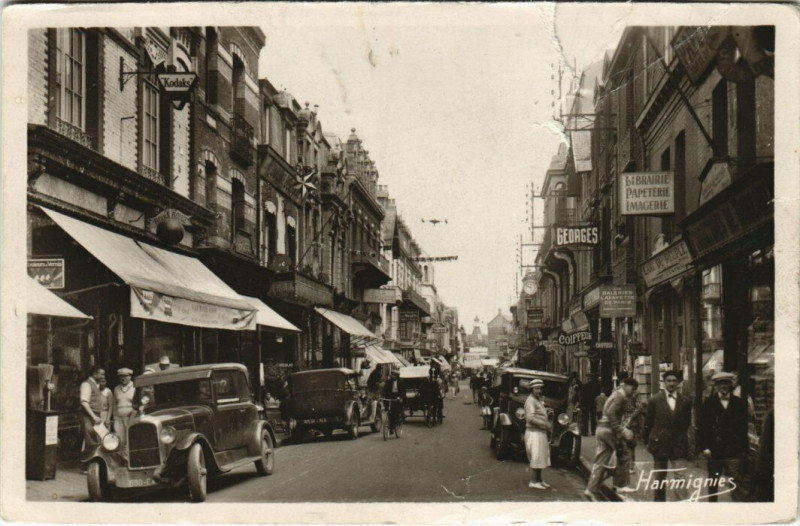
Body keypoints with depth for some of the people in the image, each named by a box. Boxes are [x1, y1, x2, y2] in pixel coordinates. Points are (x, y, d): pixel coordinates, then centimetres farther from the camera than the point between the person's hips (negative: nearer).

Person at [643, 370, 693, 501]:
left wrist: (680, 436, 10)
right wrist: (648, 441, 5)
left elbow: (687, 423, 13)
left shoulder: (685, 401, 3)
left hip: (678, 445, 0)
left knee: (680, 477, -9)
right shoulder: (654, 400, 0)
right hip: (659, 443, 0)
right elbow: (648, 423, 4)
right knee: (659, 477, 11)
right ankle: (659, 501, 23)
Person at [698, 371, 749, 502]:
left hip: (733, 451, -1)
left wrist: (743, 448, 1)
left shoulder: (739, 403, 5)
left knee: (734, 481, -7)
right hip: (714, 450, 1)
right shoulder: (708, 403, 3)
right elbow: (702, 426, 1)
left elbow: (744, 427, 5)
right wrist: (704, 447, -7)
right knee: (713, 481, 13)